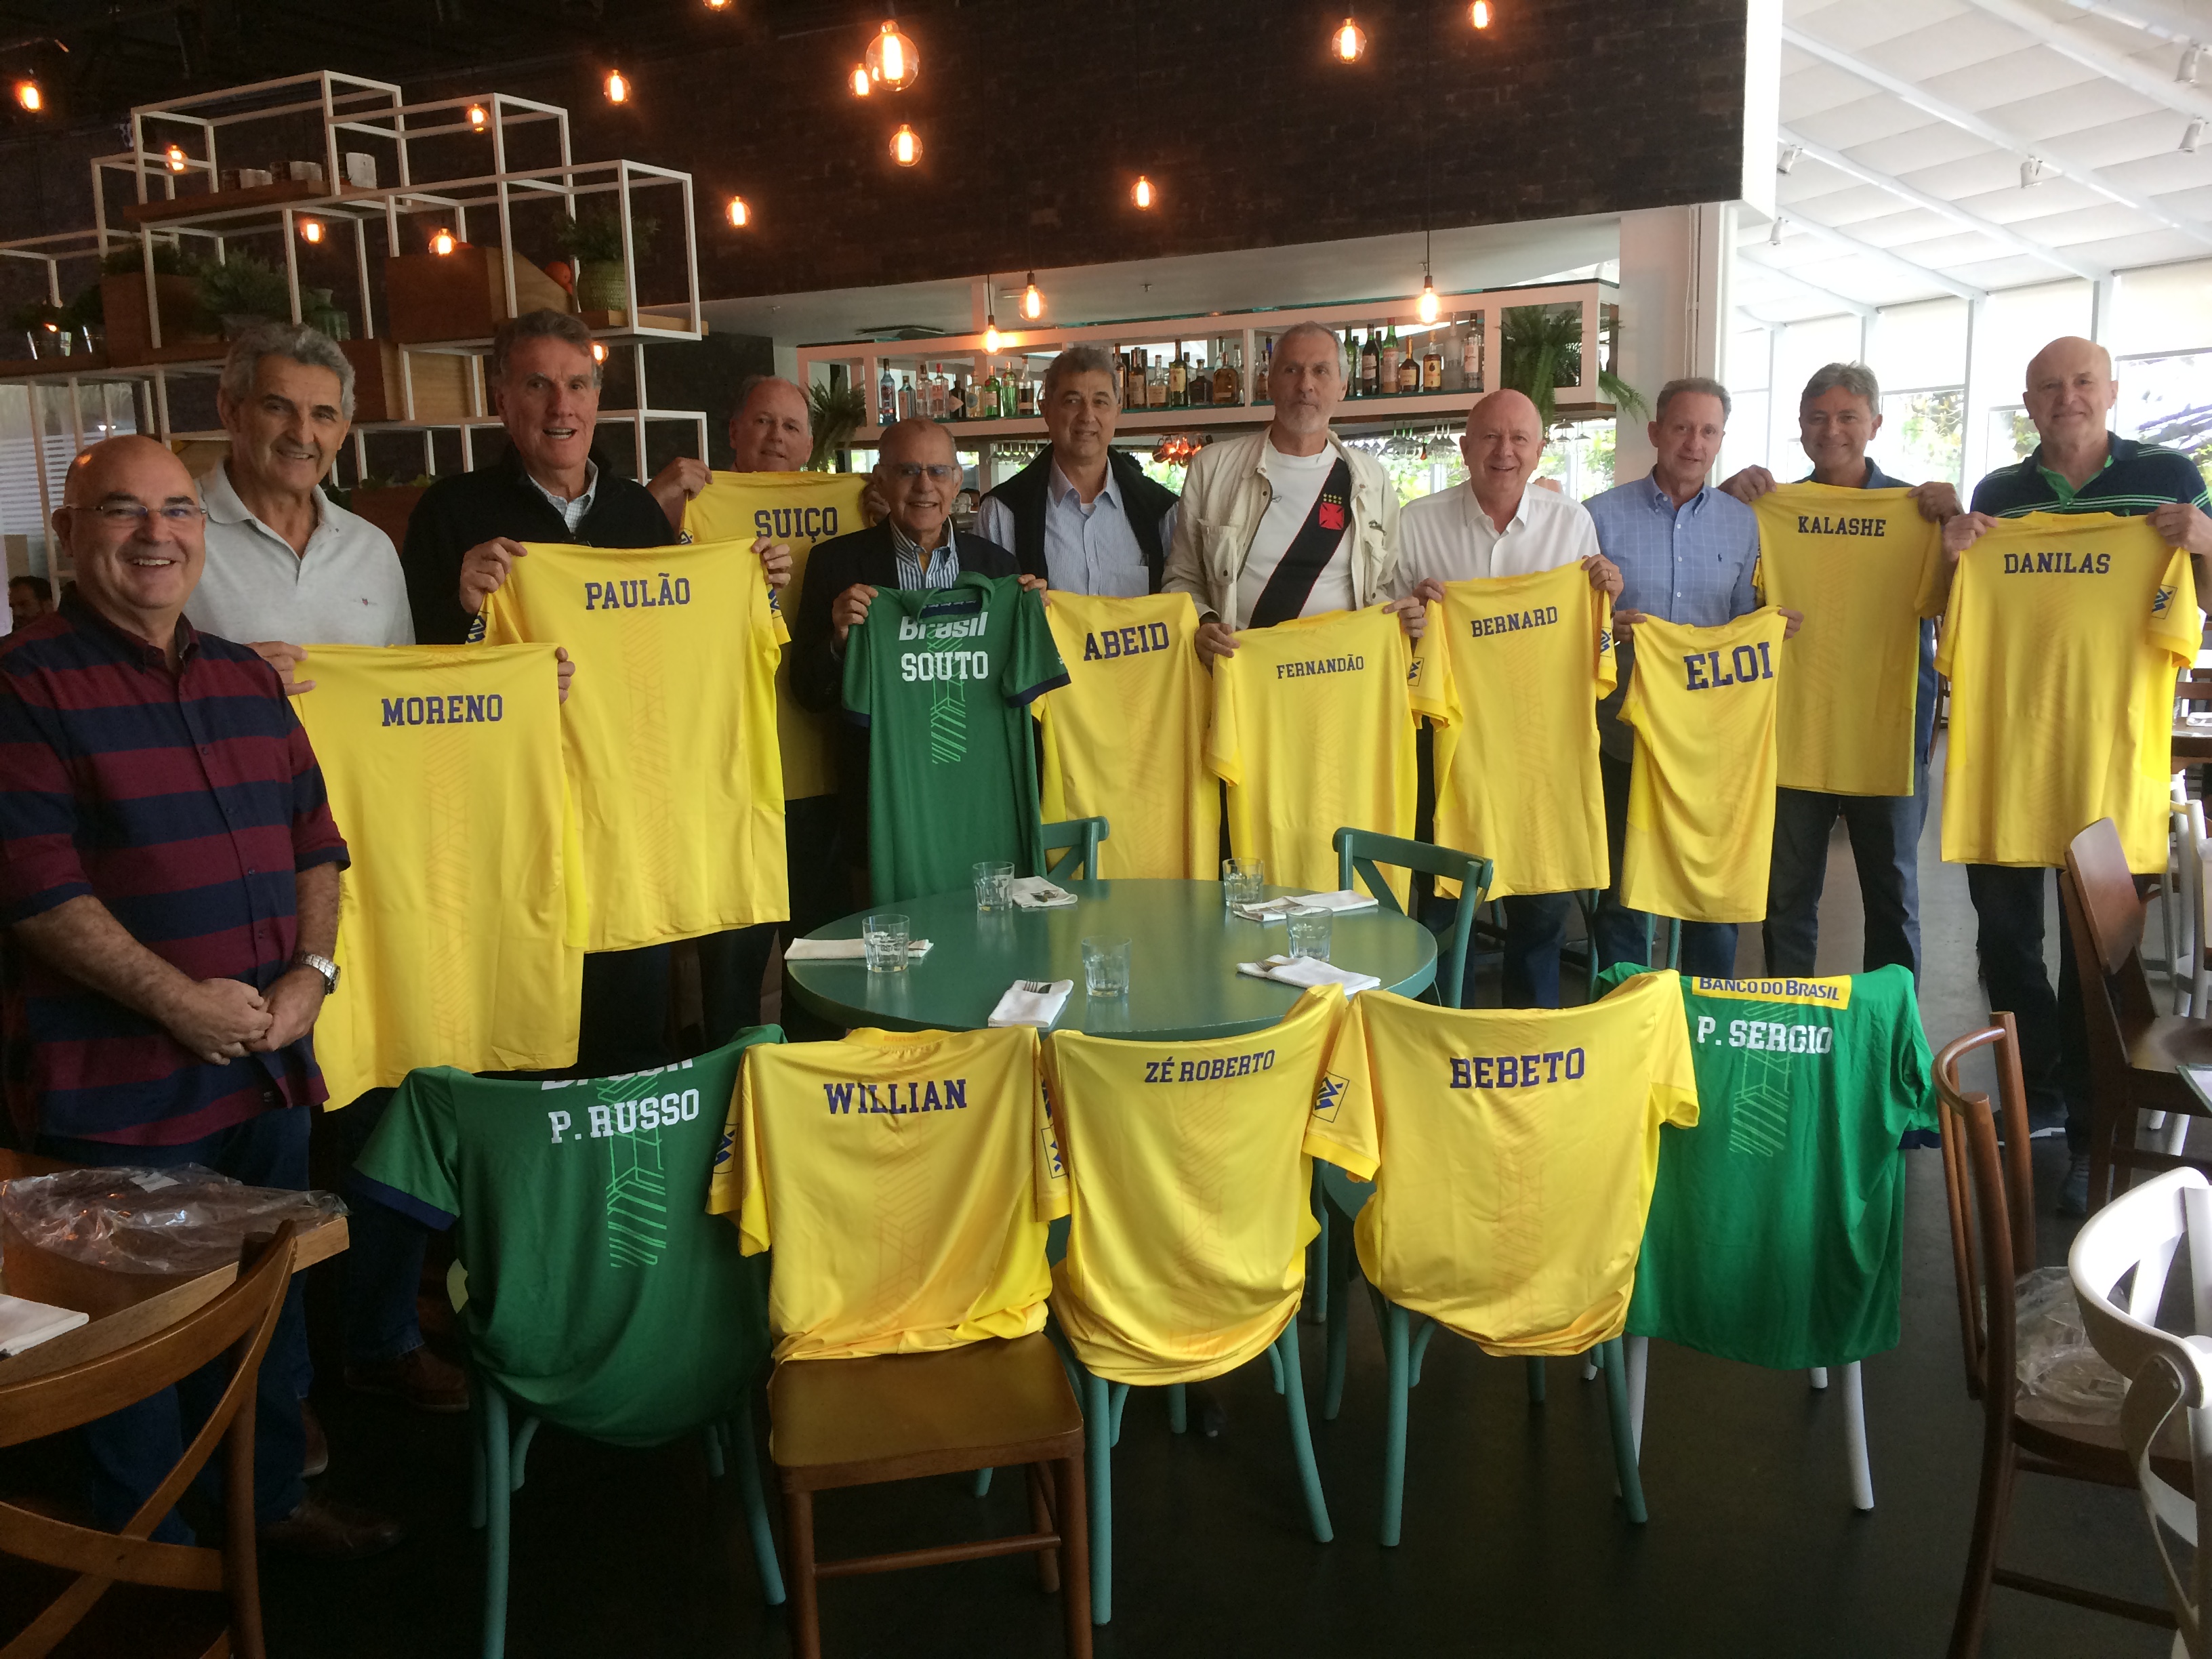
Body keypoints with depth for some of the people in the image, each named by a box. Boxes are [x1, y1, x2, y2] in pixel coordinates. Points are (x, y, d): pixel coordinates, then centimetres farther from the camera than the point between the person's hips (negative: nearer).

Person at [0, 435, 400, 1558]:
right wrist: (179, 1000, -19)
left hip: (267, 1060, 6)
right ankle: (152, 1547, 29)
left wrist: (312, 971, -3)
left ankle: (275, 1499, 39)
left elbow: (314, 839, 12)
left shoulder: (248, 681, 10)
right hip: (115, 1089, -6)